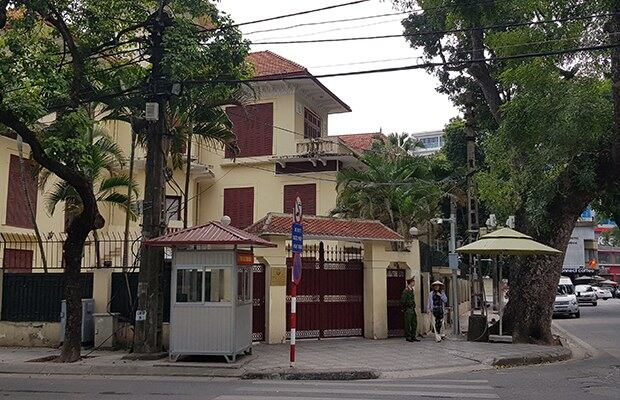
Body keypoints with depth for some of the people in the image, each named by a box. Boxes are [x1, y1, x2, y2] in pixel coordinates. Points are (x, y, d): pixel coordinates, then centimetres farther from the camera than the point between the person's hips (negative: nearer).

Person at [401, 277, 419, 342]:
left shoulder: (412, 290, 14)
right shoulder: (406, 291, -14)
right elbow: (402, 301, -15)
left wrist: (414, 307, 18)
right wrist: (404, 309, -12)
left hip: (413, 309, 9)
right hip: (408, 309, -9)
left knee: (414, 323, 9)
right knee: (408, 324, -2)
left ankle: (413, 336, 15)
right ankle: (407, 337, 4)